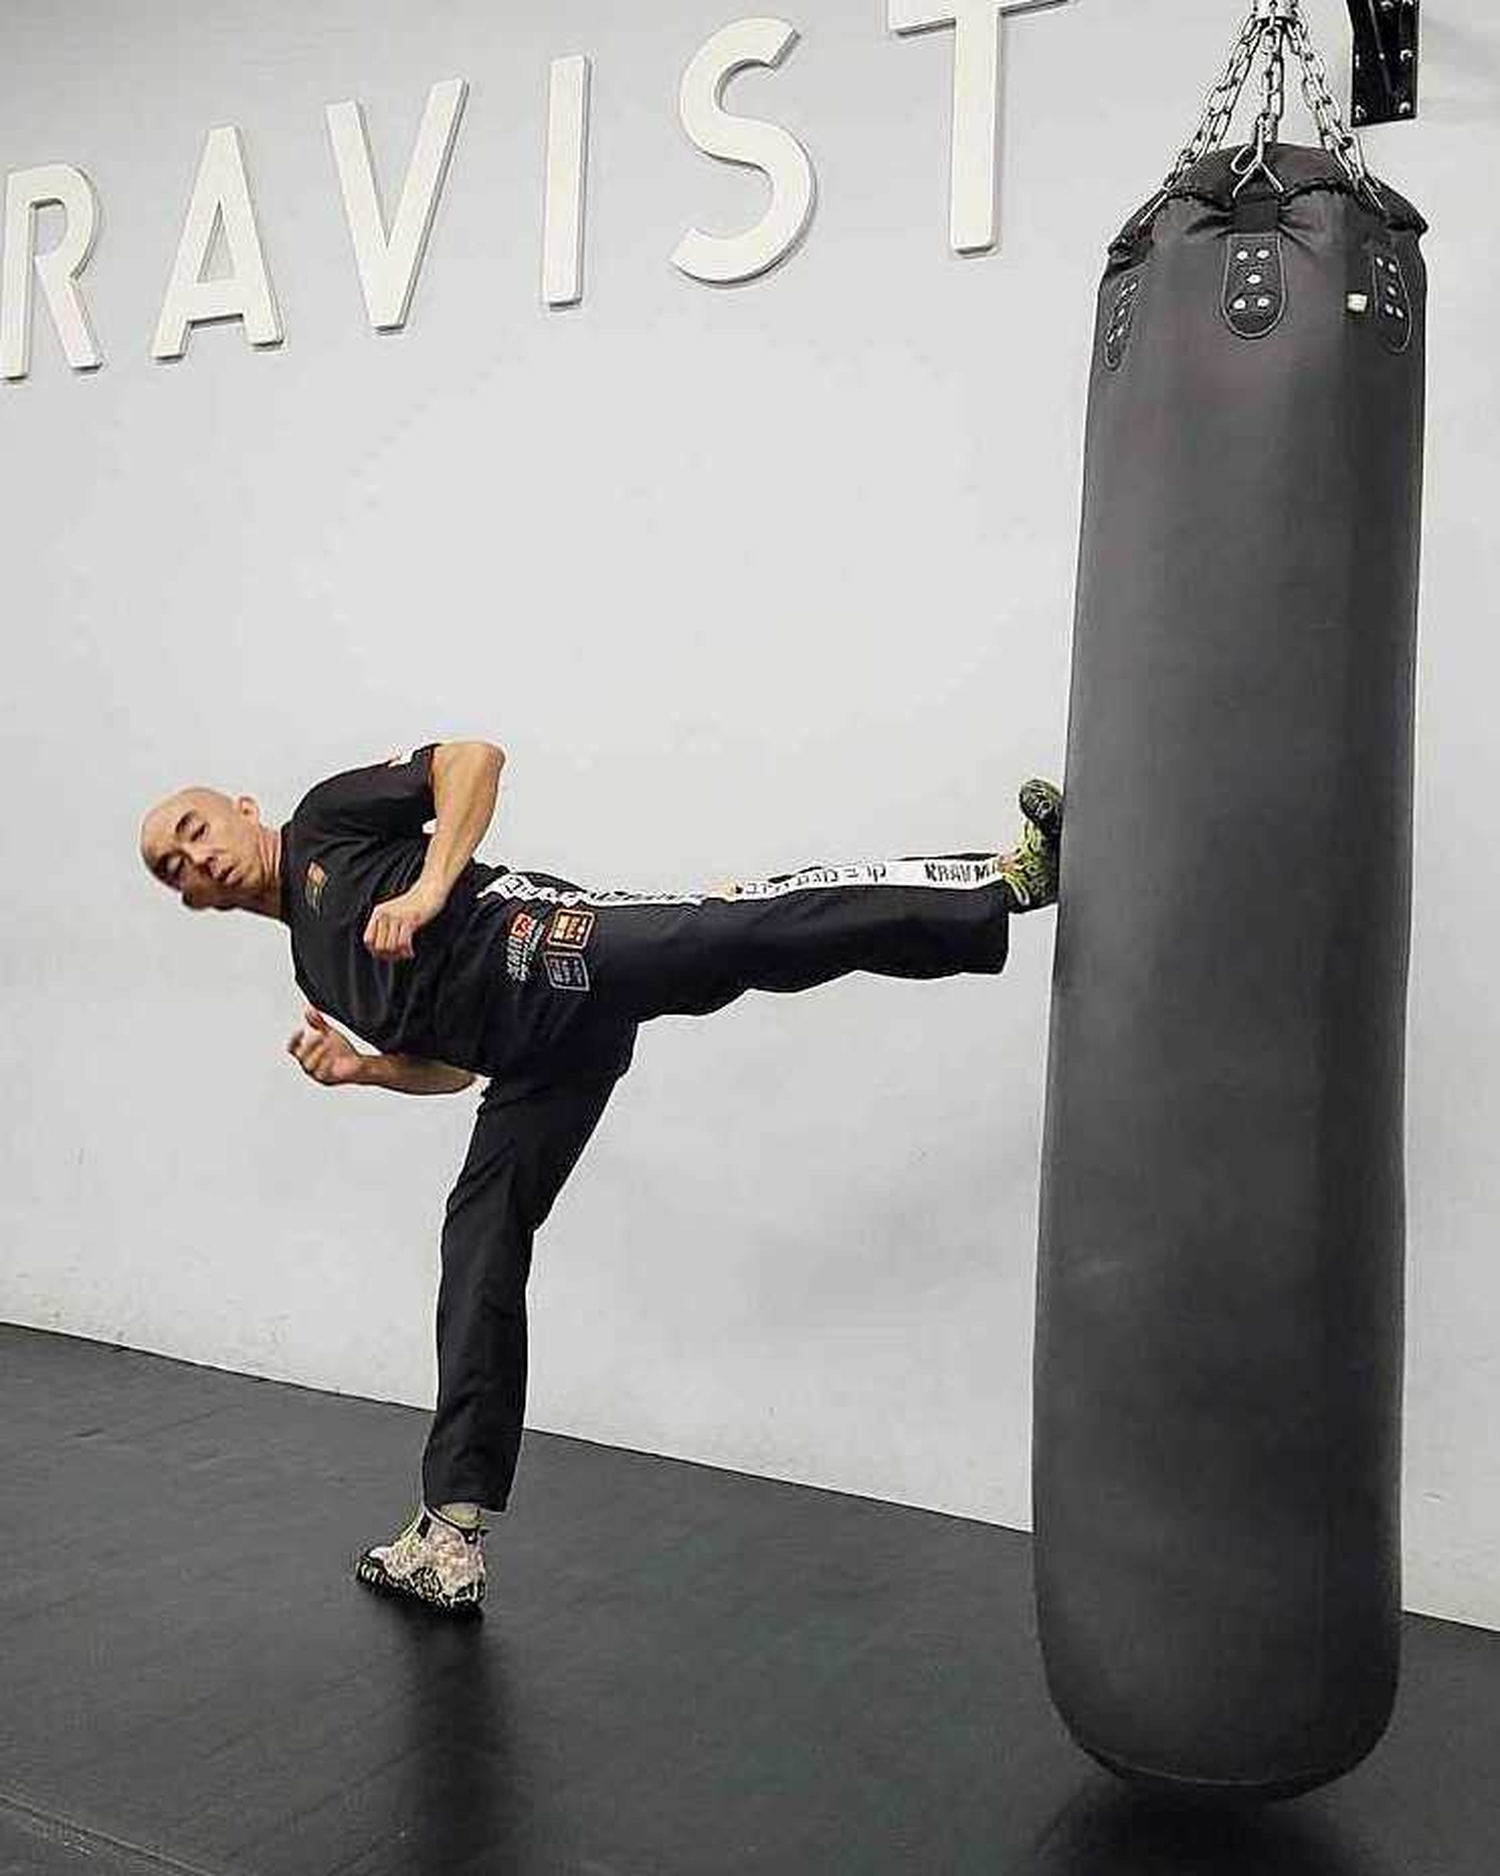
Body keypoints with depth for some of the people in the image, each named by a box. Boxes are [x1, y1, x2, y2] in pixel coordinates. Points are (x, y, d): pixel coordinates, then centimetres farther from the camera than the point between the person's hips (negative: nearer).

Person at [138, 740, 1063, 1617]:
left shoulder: (327, 819, 16)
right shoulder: (317, 966, 32)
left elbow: (474, 757, 2)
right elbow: (449, 1062, 30)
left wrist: (428, 888, -10)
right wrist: (359, 1067, 11)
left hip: (544, 945, -6)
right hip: (537, 1056, 7)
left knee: (769, 926, -31)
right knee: (479, 1251, 5)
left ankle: (1010, 876, -33)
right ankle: (452, 1536, 12)